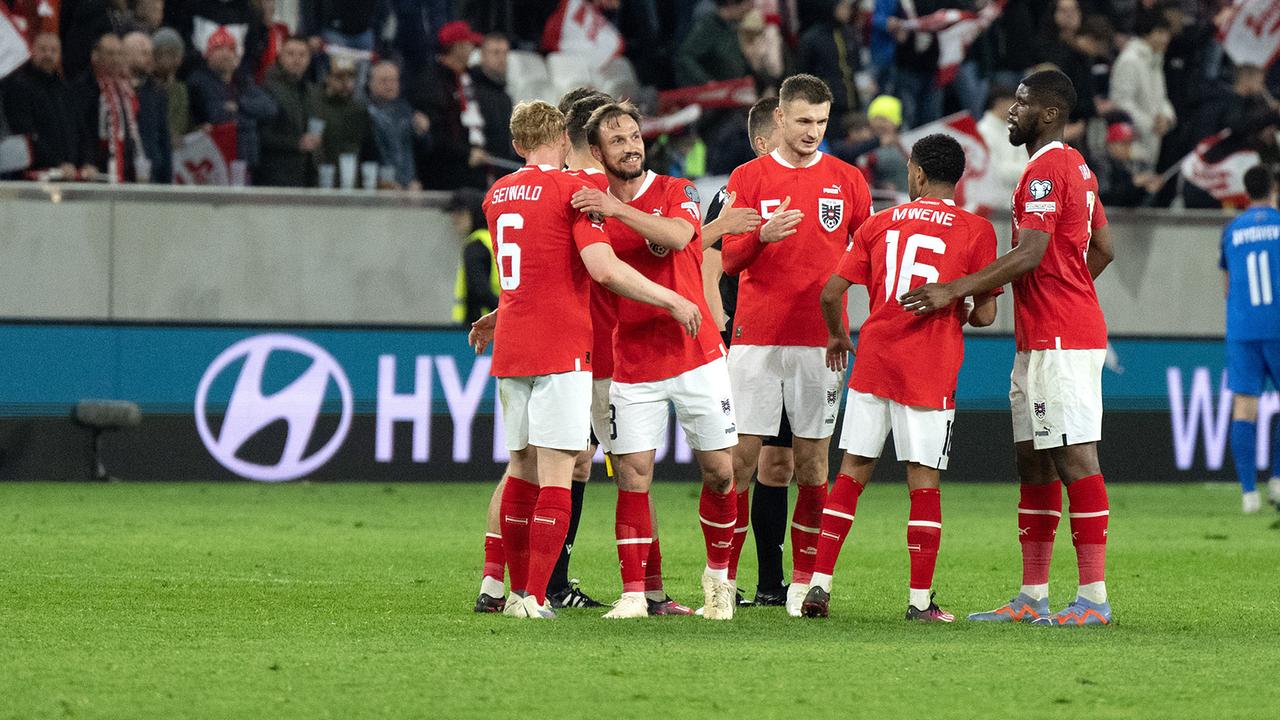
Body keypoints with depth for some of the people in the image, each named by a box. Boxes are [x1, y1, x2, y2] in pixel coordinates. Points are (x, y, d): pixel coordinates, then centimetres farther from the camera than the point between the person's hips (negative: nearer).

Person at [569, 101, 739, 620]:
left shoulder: (675, 192, -2)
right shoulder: (591, 210, 5)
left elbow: (678, 236, -24)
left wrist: (618, 209, -33)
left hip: (695, 356, -1)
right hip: (631, 364, 1)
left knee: (719, 470, 2)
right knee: (633, 477, -5)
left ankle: (718, 574, 22)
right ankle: (633, 593, -2)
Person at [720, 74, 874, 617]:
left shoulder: (847, 180, 8)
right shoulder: (748, 178, 4)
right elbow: (729, 260, 1)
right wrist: (762, 236, -20)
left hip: (820, 340, 1)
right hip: (757, 339, -1)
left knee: (813, 463, 1)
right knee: (739, 458, -4)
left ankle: (805, 582, 7)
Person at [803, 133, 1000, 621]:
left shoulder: (880, 224, 6)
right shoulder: (976, 232, -1)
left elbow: (831, 292, 4)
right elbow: (984, 315, -2)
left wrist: (837, 336, 23)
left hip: (873, 362, 2)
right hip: (931, 373, -2)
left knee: (852, 471, 9)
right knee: (924, 482, 1)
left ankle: (820, 584, 6)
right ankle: (920, 600, 1)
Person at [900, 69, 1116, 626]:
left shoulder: (1046, 171, -14)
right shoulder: (1077, 168, 18)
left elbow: (1028, 256, -21)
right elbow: (1102, 249, 23)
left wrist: (953, 292, -19)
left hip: (1058, 342, -11)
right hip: (1039, 341, 11)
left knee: (1074, 457, -11)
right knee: (1033, 460, 11)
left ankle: (1094, 597, -12)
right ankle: (1032, 597, 14)